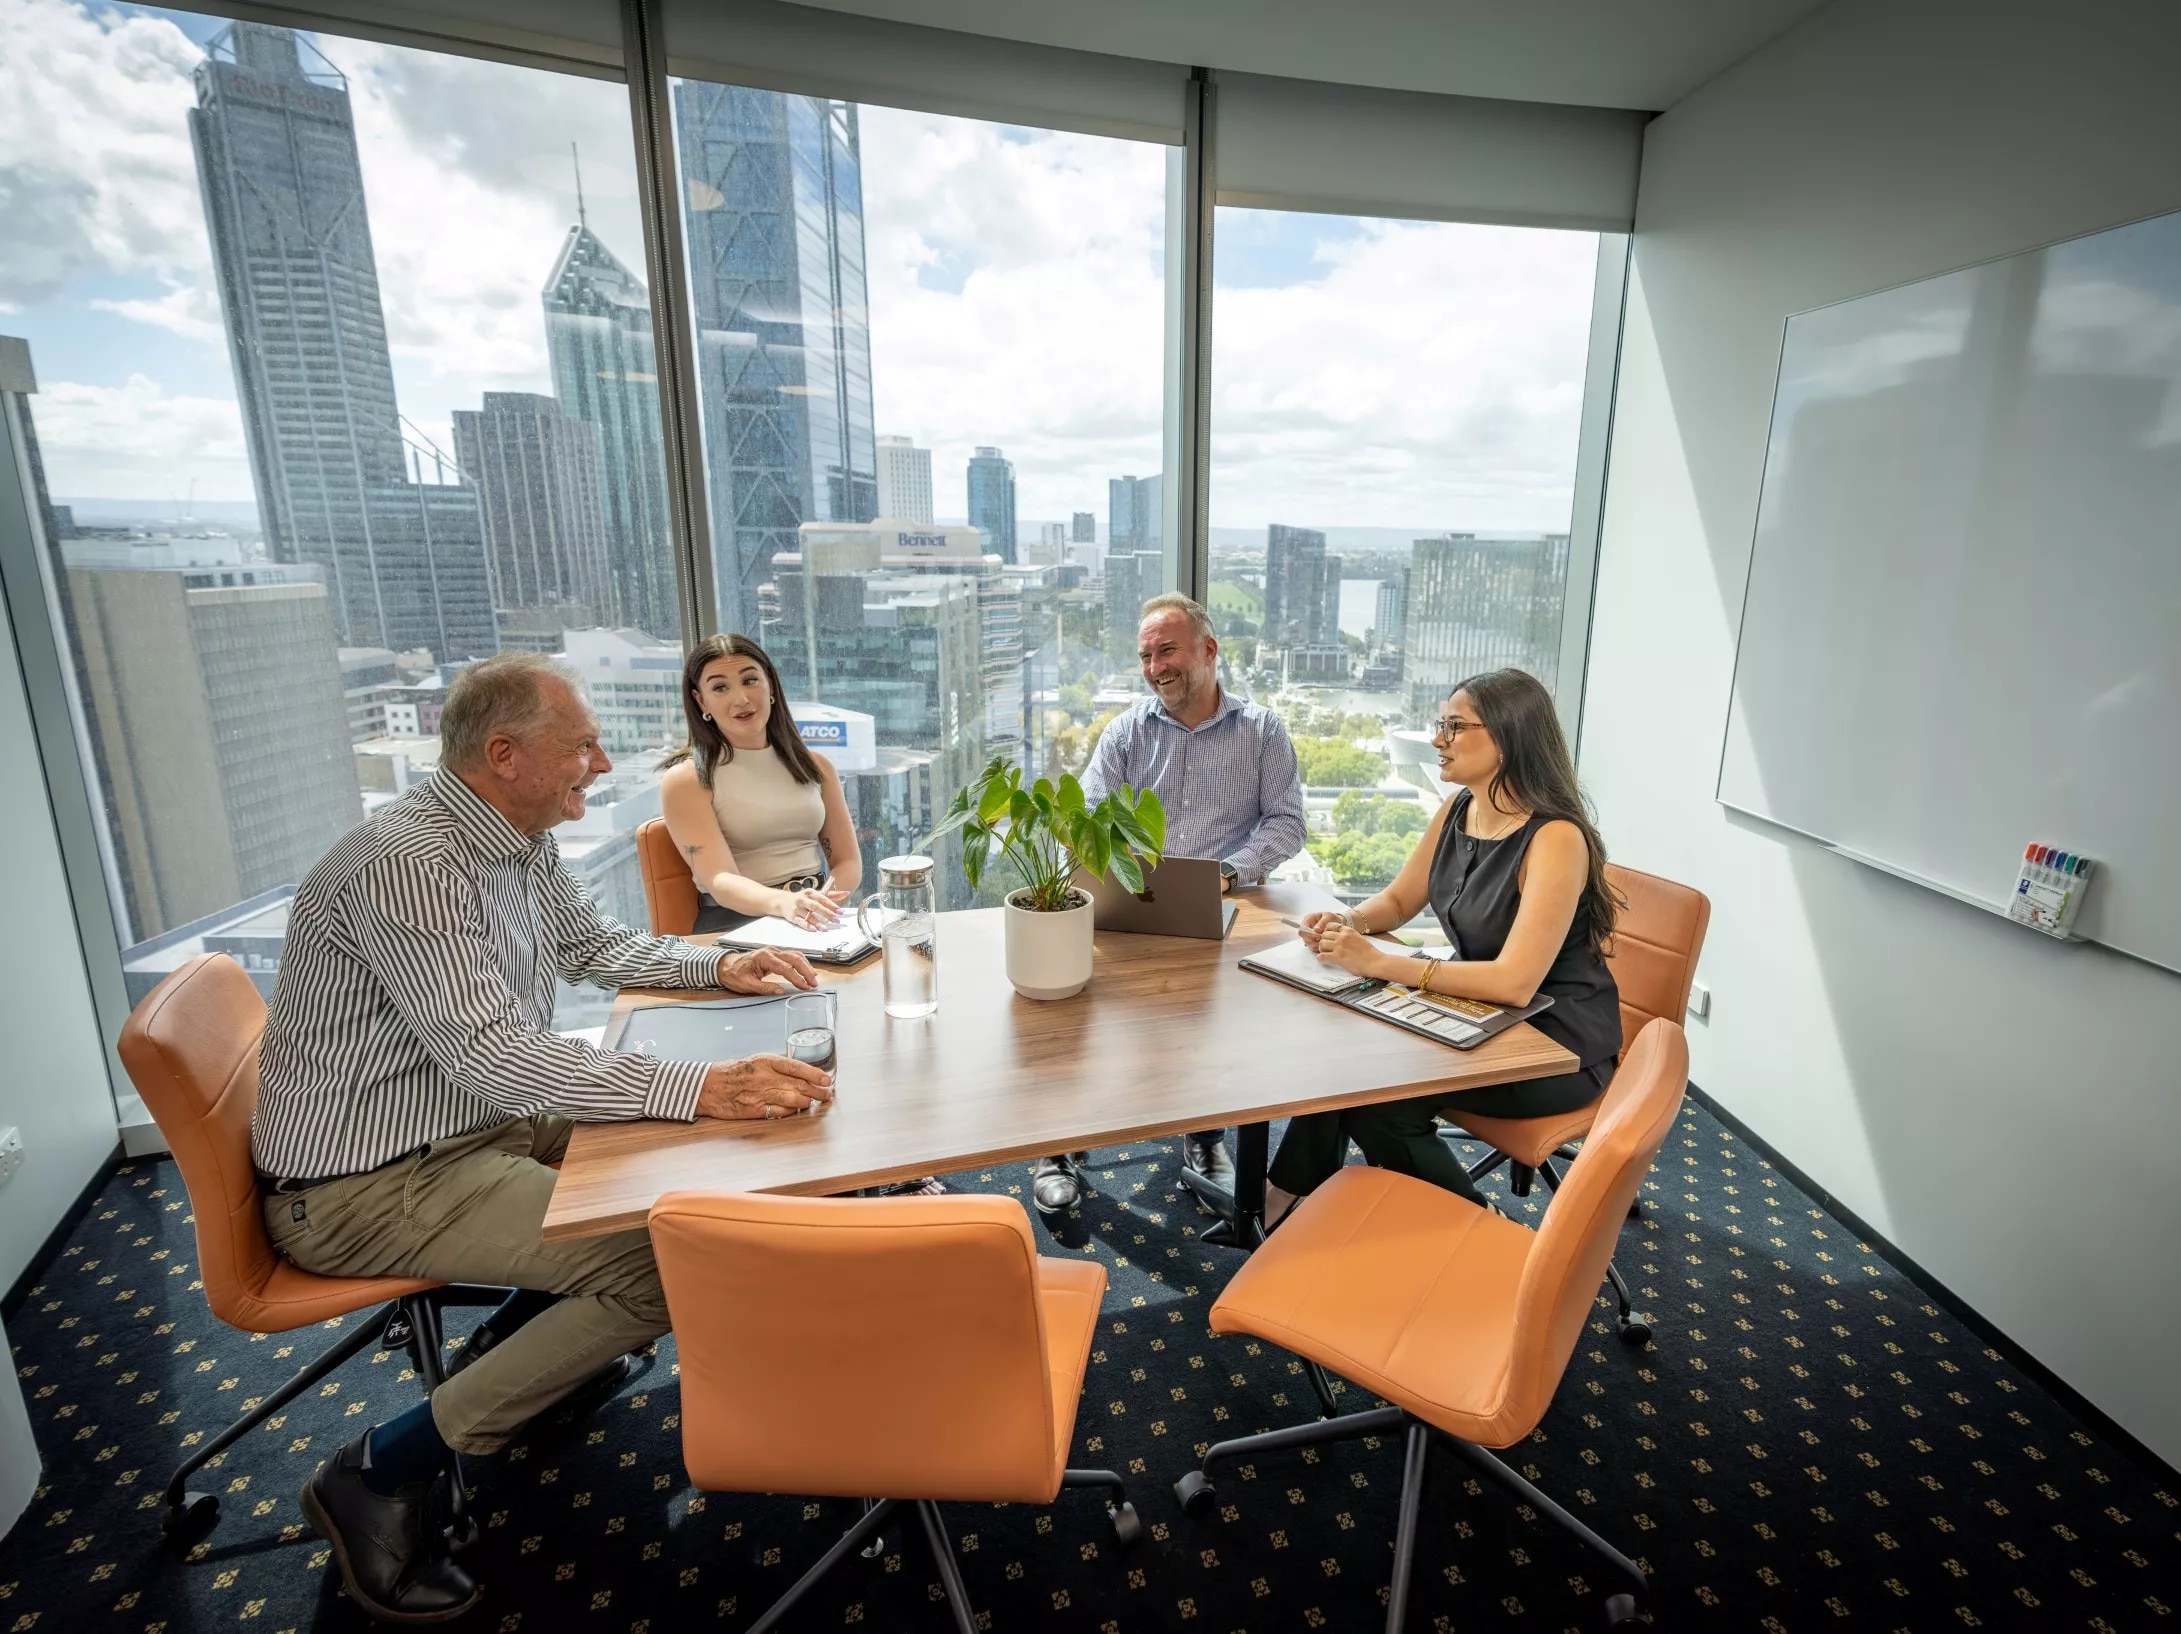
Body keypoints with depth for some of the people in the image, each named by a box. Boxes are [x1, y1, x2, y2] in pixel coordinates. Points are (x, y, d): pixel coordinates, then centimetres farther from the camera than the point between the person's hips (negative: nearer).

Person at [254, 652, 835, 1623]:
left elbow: (594, 946, 17)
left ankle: (513, 1346, 23)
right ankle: (379, 1474, -2)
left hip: (478, 1124, 9)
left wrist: (716, 966, 1)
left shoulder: (521, 843, 1)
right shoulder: (406, 864, -27)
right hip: (364, 1185, -9)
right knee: (665, 1263, -19)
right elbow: (488, 1053, -35)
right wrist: (695, 1088, -42)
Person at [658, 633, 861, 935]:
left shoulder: (815, 766, 12)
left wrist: (822, 906, -13)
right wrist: (783, 903, -32)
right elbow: (719, 881, -12)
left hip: (817, 922, 4)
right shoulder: (685, 779, -1)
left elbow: (848, 861, 9)